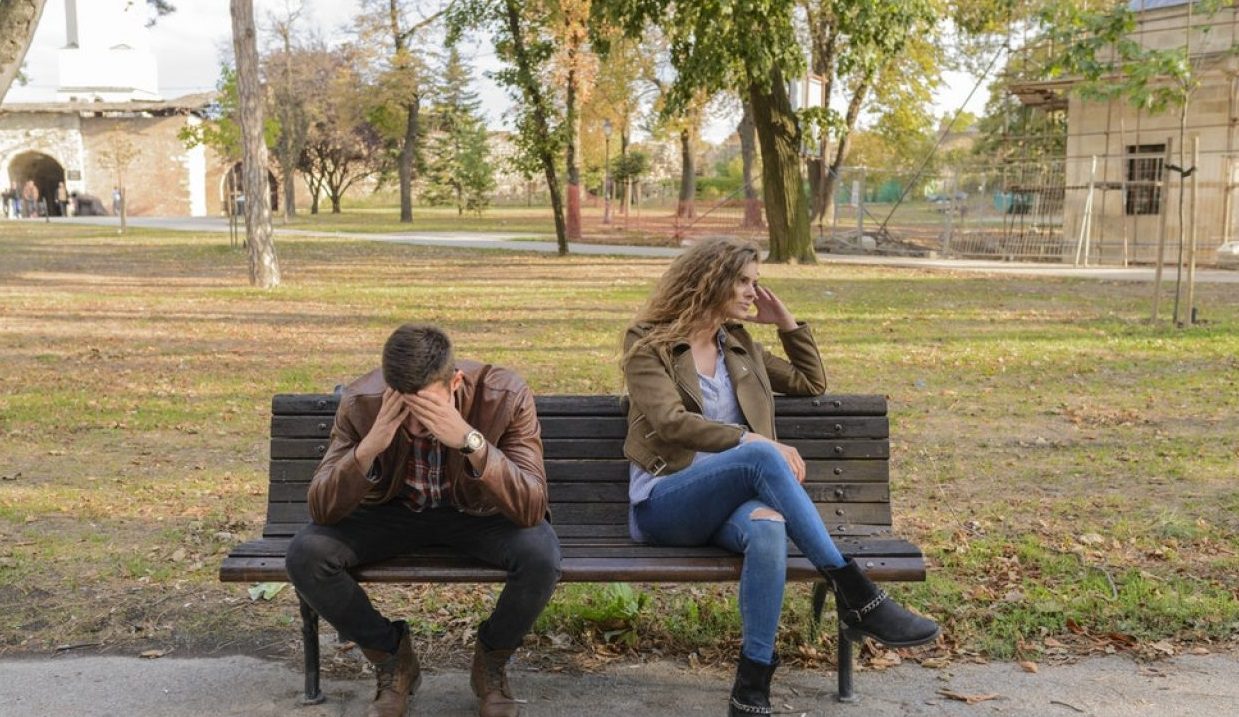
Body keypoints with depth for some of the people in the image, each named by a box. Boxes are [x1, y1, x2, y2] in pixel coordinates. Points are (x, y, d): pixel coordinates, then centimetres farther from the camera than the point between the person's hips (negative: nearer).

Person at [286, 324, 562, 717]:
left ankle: (491, 662, 0)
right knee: (305, 554, -24)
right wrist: (369, 447, -41)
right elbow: (321, 509, -24)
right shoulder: (362, 401, -24)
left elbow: (532, 508, -34)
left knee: (540, 556, -32)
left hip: (479, 512, -1)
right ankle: (392, 657, 3)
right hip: (393, 511, 2)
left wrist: (471, 441, -48)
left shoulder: (505, 395, -28)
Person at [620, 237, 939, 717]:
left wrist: (786, 321, 17)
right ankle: (855, 596, -34)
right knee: (759, 457, -35)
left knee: (768, 527, -37)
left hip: (731, 499, 4)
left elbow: (812, 383, 28)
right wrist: (755, 442, -22)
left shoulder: (739, 344, 20)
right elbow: (671, 423, -14)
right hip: (663, 504, -4)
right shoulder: (648, 344, 2)